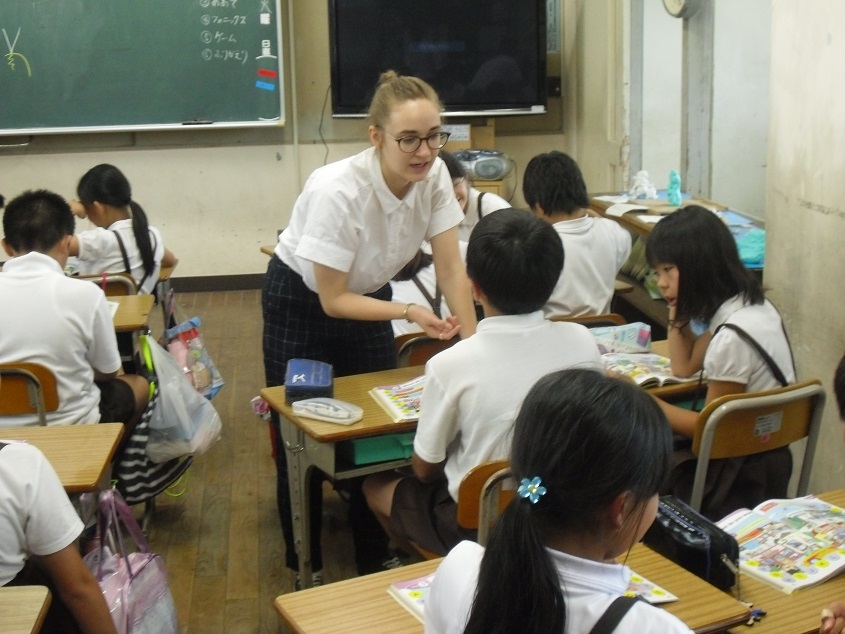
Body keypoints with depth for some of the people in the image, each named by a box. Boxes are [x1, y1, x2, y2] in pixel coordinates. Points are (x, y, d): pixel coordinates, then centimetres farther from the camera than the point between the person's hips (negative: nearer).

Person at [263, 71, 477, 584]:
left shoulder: (434, 175, -21)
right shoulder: (337, 192, -36)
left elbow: (451, 267, -15)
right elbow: (332, 300, -27)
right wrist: (410, 312, -35)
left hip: (366, 293, 5)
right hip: (303, 301, -4)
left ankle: (376, 561, 26)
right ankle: (305, 568, 26)